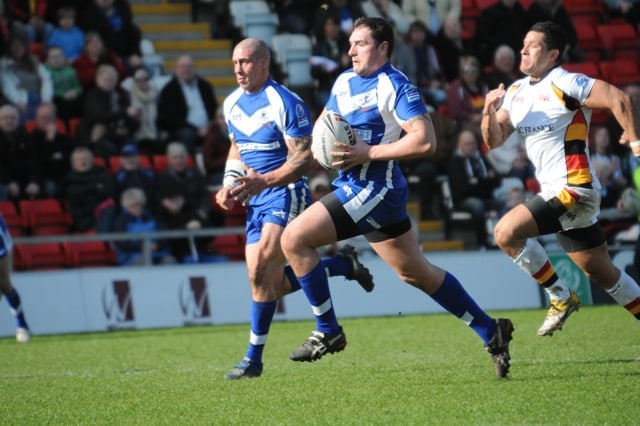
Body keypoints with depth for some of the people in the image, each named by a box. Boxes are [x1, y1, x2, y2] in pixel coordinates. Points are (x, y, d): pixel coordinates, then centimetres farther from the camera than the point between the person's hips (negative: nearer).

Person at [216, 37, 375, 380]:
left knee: (261, 270, -21)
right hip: (256, 200, 8)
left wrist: (262, 181, -27)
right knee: (272, 284, 3)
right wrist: (229, 184, 6)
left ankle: (254, 358, -15)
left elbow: (304, 158, -16)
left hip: (286, 194, -8)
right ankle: (345, 265, 23)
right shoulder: (231, 104, 10)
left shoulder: (285, 103, -14)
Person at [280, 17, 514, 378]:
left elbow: (425, 141, -21)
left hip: (376, 188, -9)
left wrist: (369, 152, -21)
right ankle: (491, 331, 20)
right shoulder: (344, 82, 13)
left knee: (294, 239, -14)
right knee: (418, 273, 14)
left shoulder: (395, 87, -12)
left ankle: (328, 331, -5)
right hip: (353, 187, 9)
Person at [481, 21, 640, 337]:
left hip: (573, 190, -9)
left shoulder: (564, 84, -12)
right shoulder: (516, 91, 12)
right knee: (601, 272, 13)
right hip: (555, 192, 9)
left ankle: (561, 297, -6)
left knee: (506, 232, -18)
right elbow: (493, 140, 11)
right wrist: (489, 112, -8)